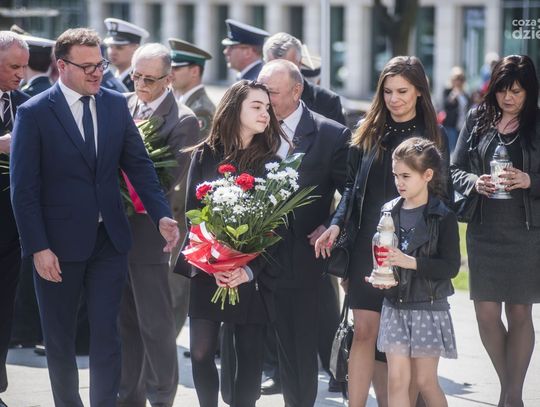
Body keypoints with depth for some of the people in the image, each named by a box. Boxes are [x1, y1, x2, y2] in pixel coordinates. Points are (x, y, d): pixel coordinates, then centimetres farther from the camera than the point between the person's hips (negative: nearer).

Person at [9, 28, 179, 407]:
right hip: (59, 244, -3)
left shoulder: (116, 104, 3)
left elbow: (139, 165, 5)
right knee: (60, 338, 10)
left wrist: (162, 215, -9)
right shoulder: (34, 113, -9)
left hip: (109, 240, 3)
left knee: (107, 334, 1)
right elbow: (24, 188, -10)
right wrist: (38, 248, -15)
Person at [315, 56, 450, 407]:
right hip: (368, 245, 1)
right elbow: (352, 187, 8)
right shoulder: (368, 132, 7)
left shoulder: (434, 136, 3)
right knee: (365, 331, -3)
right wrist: (337, 225, -7)